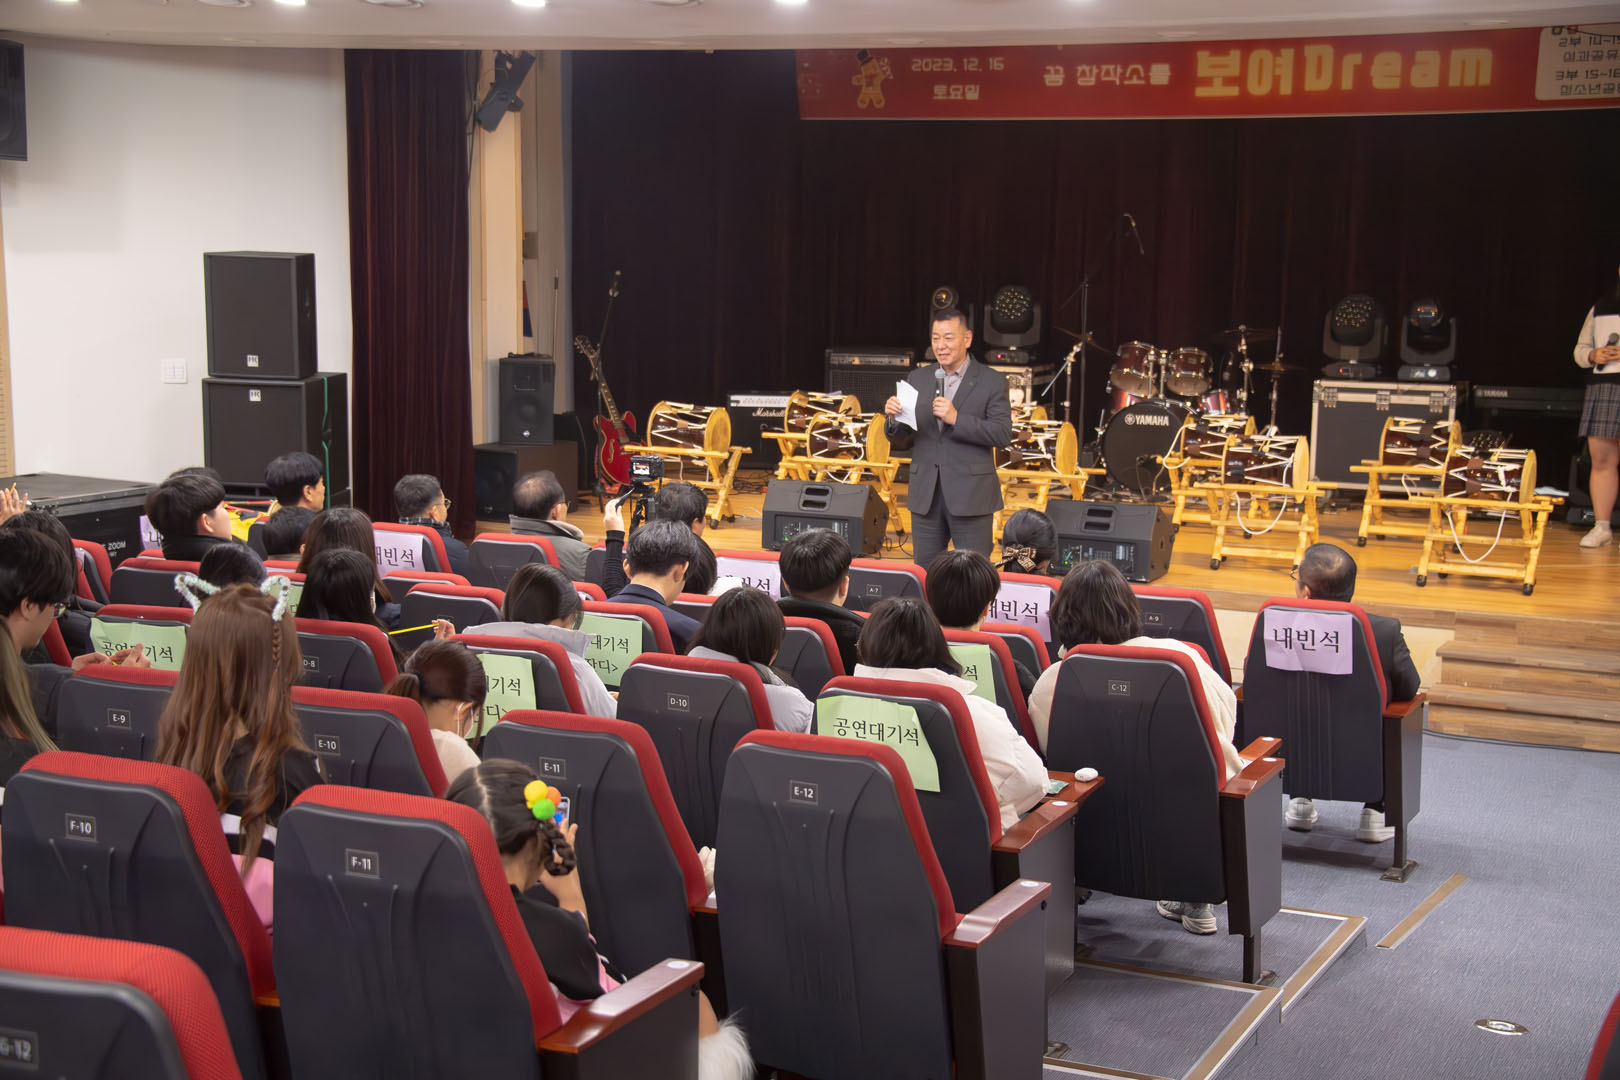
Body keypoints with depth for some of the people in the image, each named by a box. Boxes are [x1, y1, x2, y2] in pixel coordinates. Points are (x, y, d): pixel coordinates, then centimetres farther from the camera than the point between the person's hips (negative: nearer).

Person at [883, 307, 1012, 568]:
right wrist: (893, 417, -12)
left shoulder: (992, 382, -1)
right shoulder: (917, 379, 11)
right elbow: (900, 441, 11)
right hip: (926, 495, 4)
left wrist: (956, 419, -21)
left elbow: (1003, 434, -11)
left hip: (970, 496, -4)